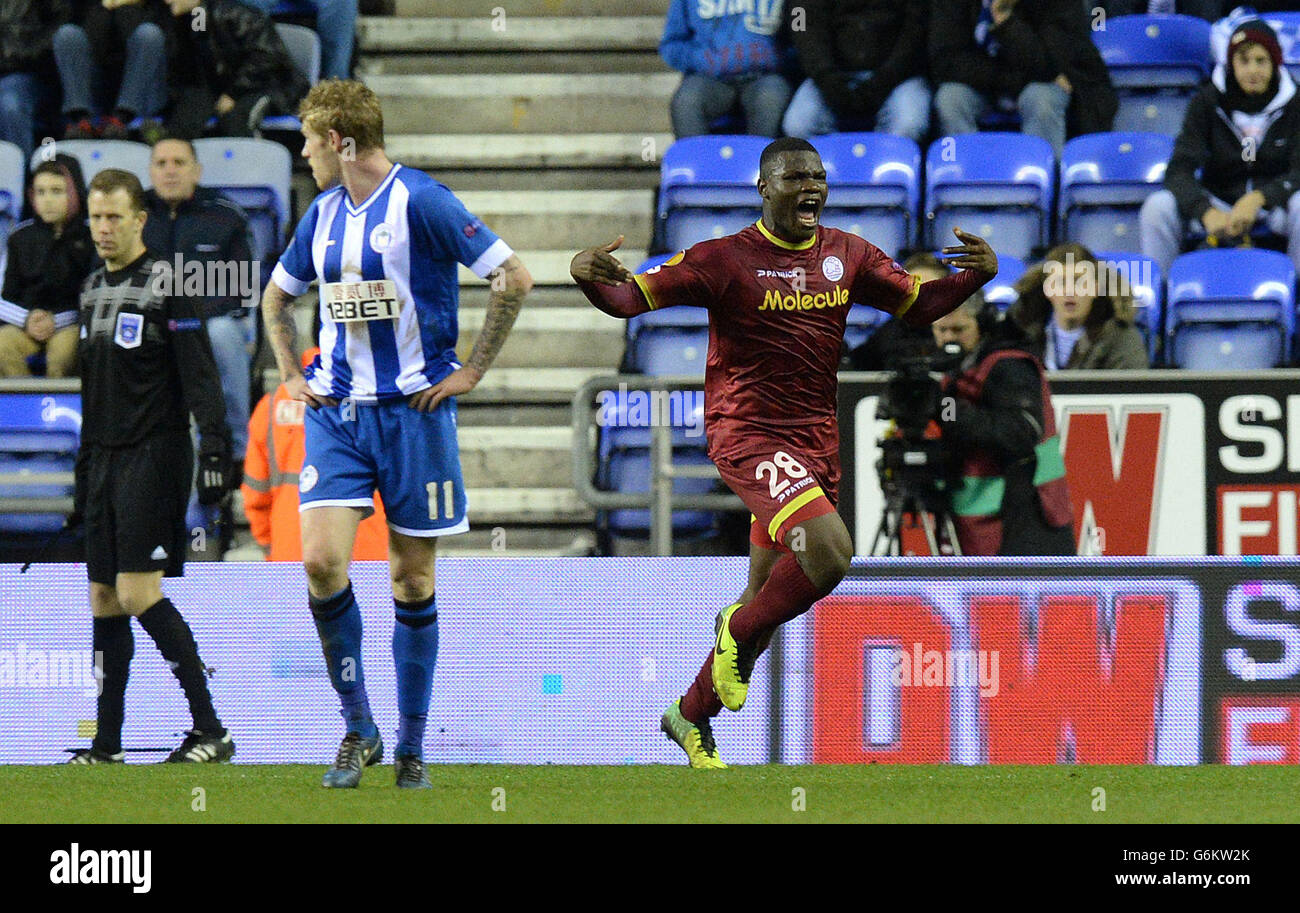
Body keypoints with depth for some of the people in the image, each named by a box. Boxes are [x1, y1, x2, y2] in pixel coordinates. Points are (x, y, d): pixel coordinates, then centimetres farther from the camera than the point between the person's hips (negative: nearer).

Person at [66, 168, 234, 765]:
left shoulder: (167, 285, -8)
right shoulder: (93, 289, 16)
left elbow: (199, 375, -13)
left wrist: (215, 449, -22)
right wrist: (83, 475, 23)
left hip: (155, 457, -8)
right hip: (106, 460, 8)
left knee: (139, 593, -15)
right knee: (104, 598, 5)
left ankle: (210, 729, -12)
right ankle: (107, 745, 8)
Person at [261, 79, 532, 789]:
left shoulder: (419, 201, -9)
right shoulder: (325, 212, 11)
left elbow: (514, 278, -11)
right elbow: (276, 295, 29)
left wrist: (471, 371, -9)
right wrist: (290, 373, 16)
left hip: (413, 410, -5)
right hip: (336, 411, 5)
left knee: (412, 578, 2)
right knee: (322, 560, -12)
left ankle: (411, 748, 12)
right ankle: (358, 729, 1)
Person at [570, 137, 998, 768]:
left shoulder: (847, 255, 9)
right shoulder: (726, 259, -7)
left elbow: (920, 305, 19)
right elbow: (630, 299, -9)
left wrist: (977, 274, 1)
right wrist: (586, 275, -30)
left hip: (815, 440, 6)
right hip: (746, 433, -6)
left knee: (763, 606, 12)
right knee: (829, 550, -28)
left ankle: (691, 715, 29)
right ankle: (740, 635, -2)